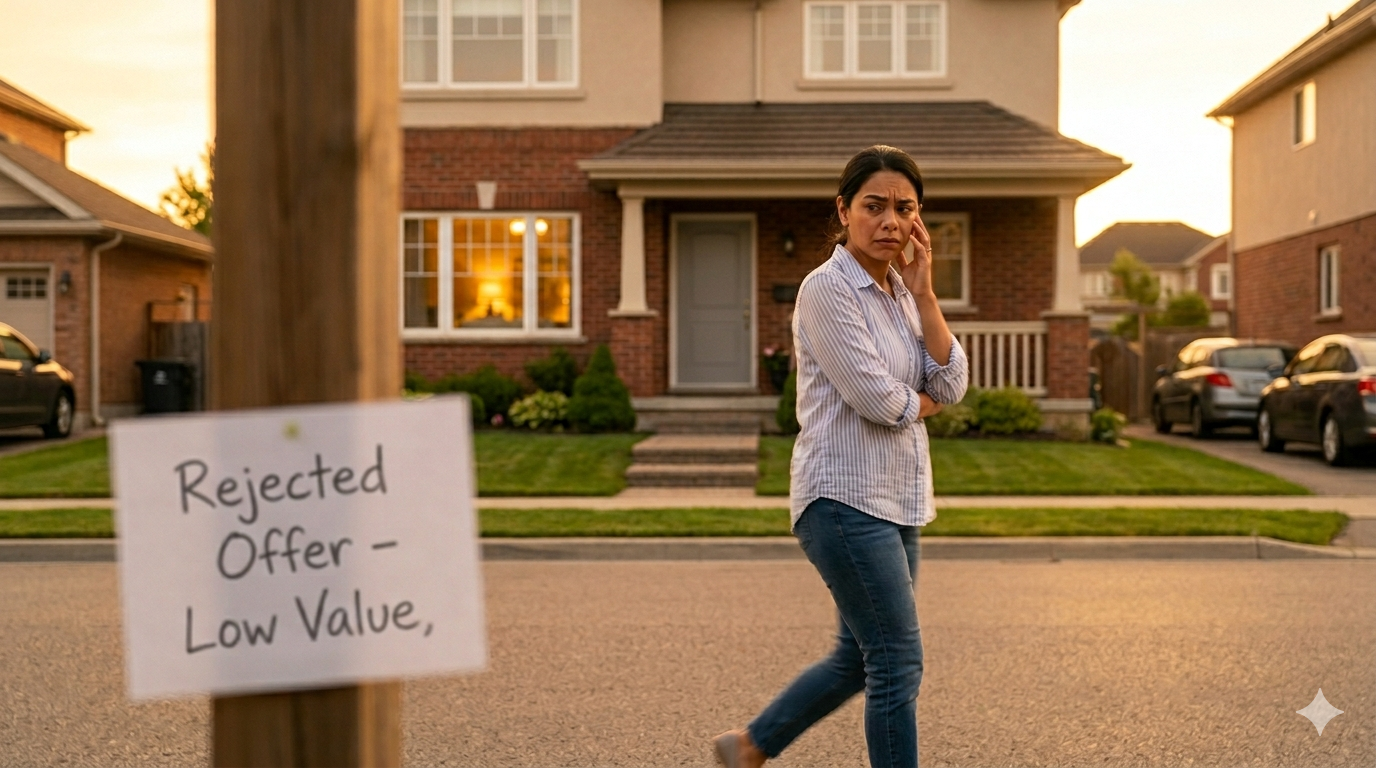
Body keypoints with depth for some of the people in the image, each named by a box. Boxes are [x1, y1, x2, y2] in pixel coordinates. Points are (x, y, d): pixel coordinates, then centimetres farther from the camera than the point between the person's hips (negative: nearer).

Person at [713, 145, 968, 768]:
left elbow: (951, 384, 2)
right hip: (846, 499, -9)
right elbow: (876, 398, -19)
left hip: (894, 501, 9)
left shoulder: (901, 289, 12)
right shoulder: (827, 289, -12)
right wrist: (923, 401, 1)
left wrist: (923, 291, -3)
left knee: (859, 659, 17)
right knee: (899, 664, -4)